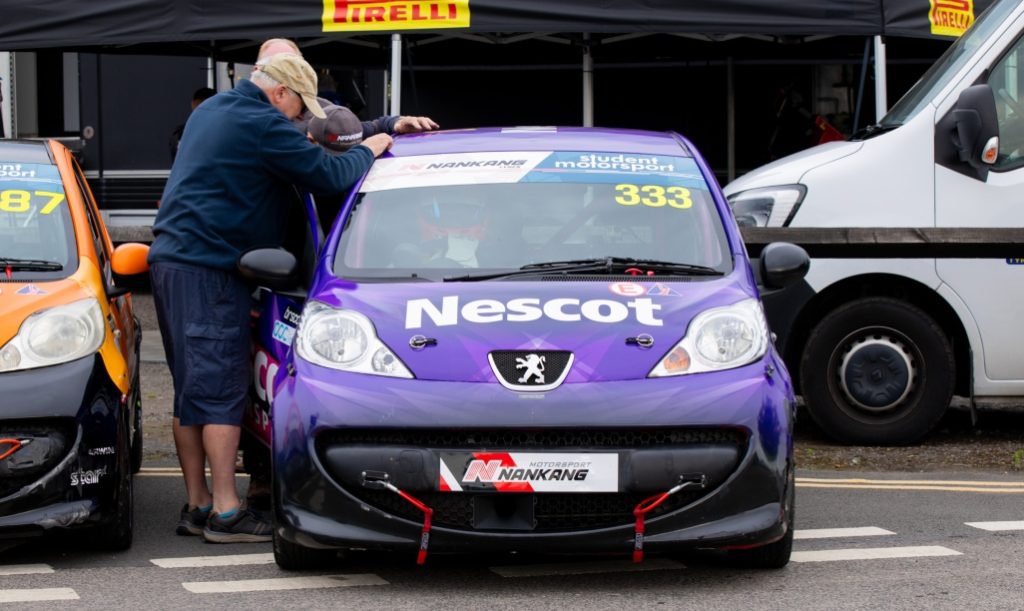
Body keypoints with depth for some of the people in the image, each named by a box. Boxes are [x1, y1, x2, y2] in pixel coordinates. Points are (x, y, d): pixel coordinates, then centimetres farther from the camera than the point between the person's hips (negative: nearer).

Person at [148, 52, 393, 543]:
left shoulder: (211, 111, 19)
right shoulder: (262, 126, -13)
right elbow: (327, 176, -13)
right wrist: (367, 151, 6)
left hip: (171, 259, 10)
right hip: (209, 268, -10)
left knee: (193, 389, 12)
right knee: (221, 388, -9)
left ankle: (197, 505, 15)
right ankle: (225, 512, -10)